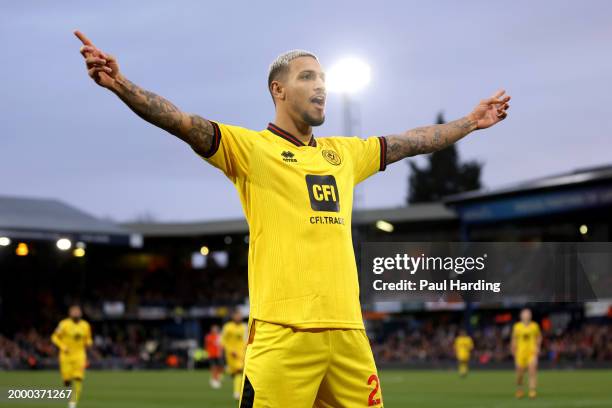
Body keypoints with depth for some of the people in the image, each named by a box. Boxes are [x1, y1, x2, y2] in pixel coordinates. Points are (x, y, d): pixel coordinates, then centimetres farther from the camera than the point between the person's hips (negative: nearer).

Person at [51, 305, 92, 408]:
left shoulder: (85, 326, 6)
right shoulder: (64, 324, -6)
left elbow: (88, 339, 19)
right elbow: (55, 337, 1)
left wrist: (88, 343, -4)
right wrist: (63, 347, -13)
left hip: (79, 355, 2)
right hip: (66, 356, -2)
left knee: (78, 379, -13)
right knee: (67, 380, -5)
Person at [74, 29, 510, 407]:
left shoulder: (344, 153, 21)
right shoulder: (252, 147, 2)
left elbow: (411, 142, 32)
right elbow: (186, 123, -10)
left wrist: (472, 121, 39)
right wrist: (119, 83, -23)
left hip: (348, 330, 6)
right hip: (283, 331, -6)